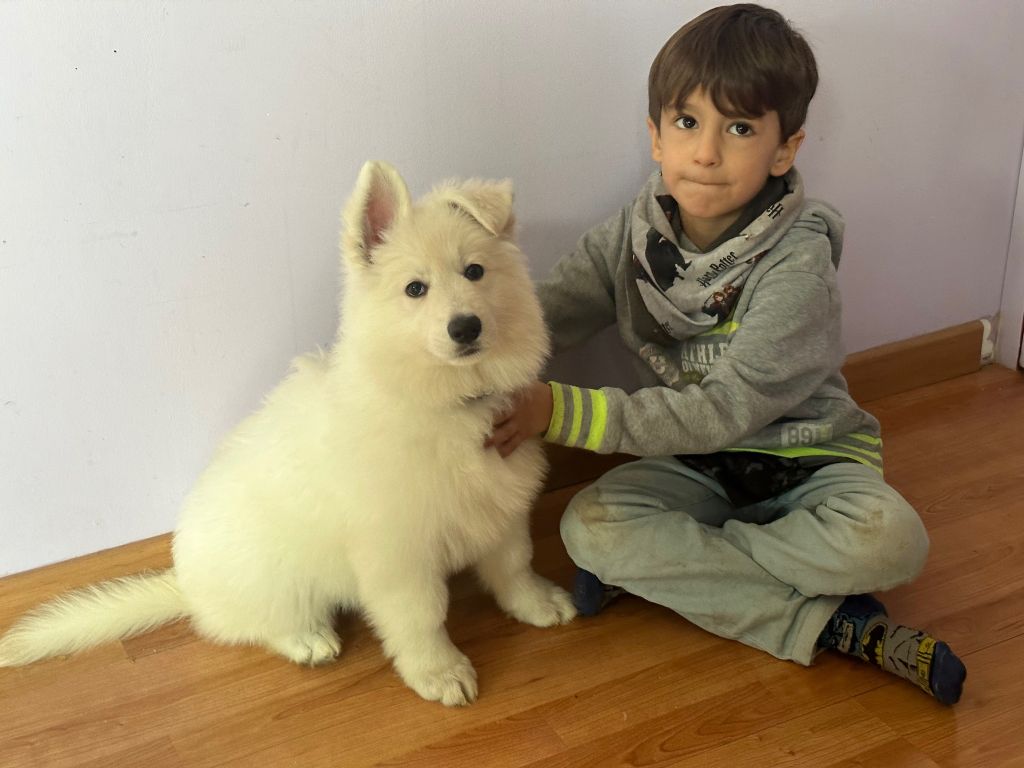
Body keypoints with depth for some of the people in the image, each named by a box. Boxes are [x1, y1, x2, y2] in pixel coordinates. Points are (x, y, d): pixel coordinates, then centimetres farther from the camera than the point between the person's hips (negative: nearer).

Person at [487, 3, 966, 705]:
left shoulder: (799, 264, -23)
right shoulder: (633, 236, -7)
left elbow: (729, 410, -28)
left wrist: (564, 411, -35)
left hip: (803, 457, -3)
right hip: (695, 463, 4)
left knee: (888, 540, -32)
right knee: (588, 527, -24)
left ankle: (658, 566, -17)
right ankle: (831, 623, -20)